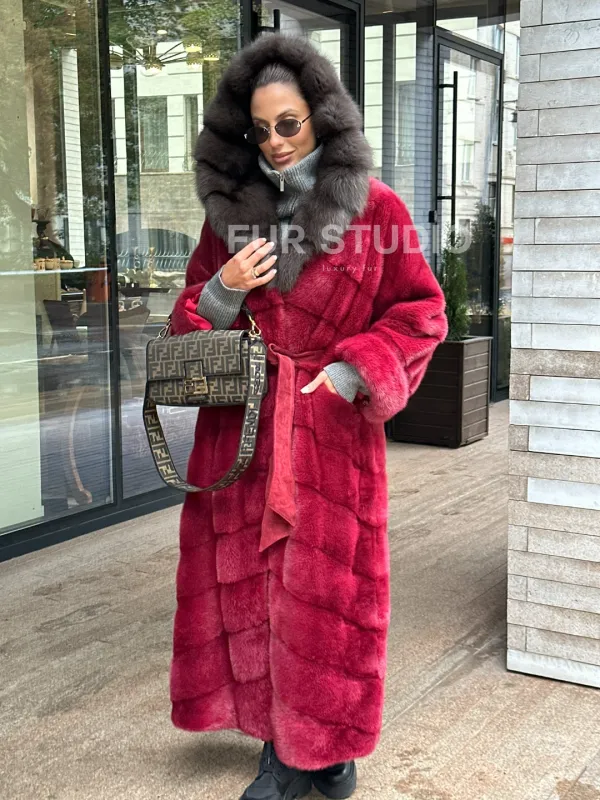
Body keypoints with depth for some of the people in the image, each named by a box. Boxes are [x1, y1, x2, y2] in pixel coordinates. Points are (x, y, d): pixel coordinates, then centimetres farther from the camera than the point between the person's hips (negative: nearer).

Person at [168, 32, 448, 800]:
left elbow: (421, 312, 0)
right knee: (248, 582, 5)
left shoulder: (375, 208, -2)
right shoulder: (228, 210, 8)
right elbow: (189, 325, 14)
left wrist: (350, 372, -13)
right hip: (242, 432, 3)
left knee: (331, 587, 3)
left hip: (334, 430, -3)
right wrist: (222, 291, -9)